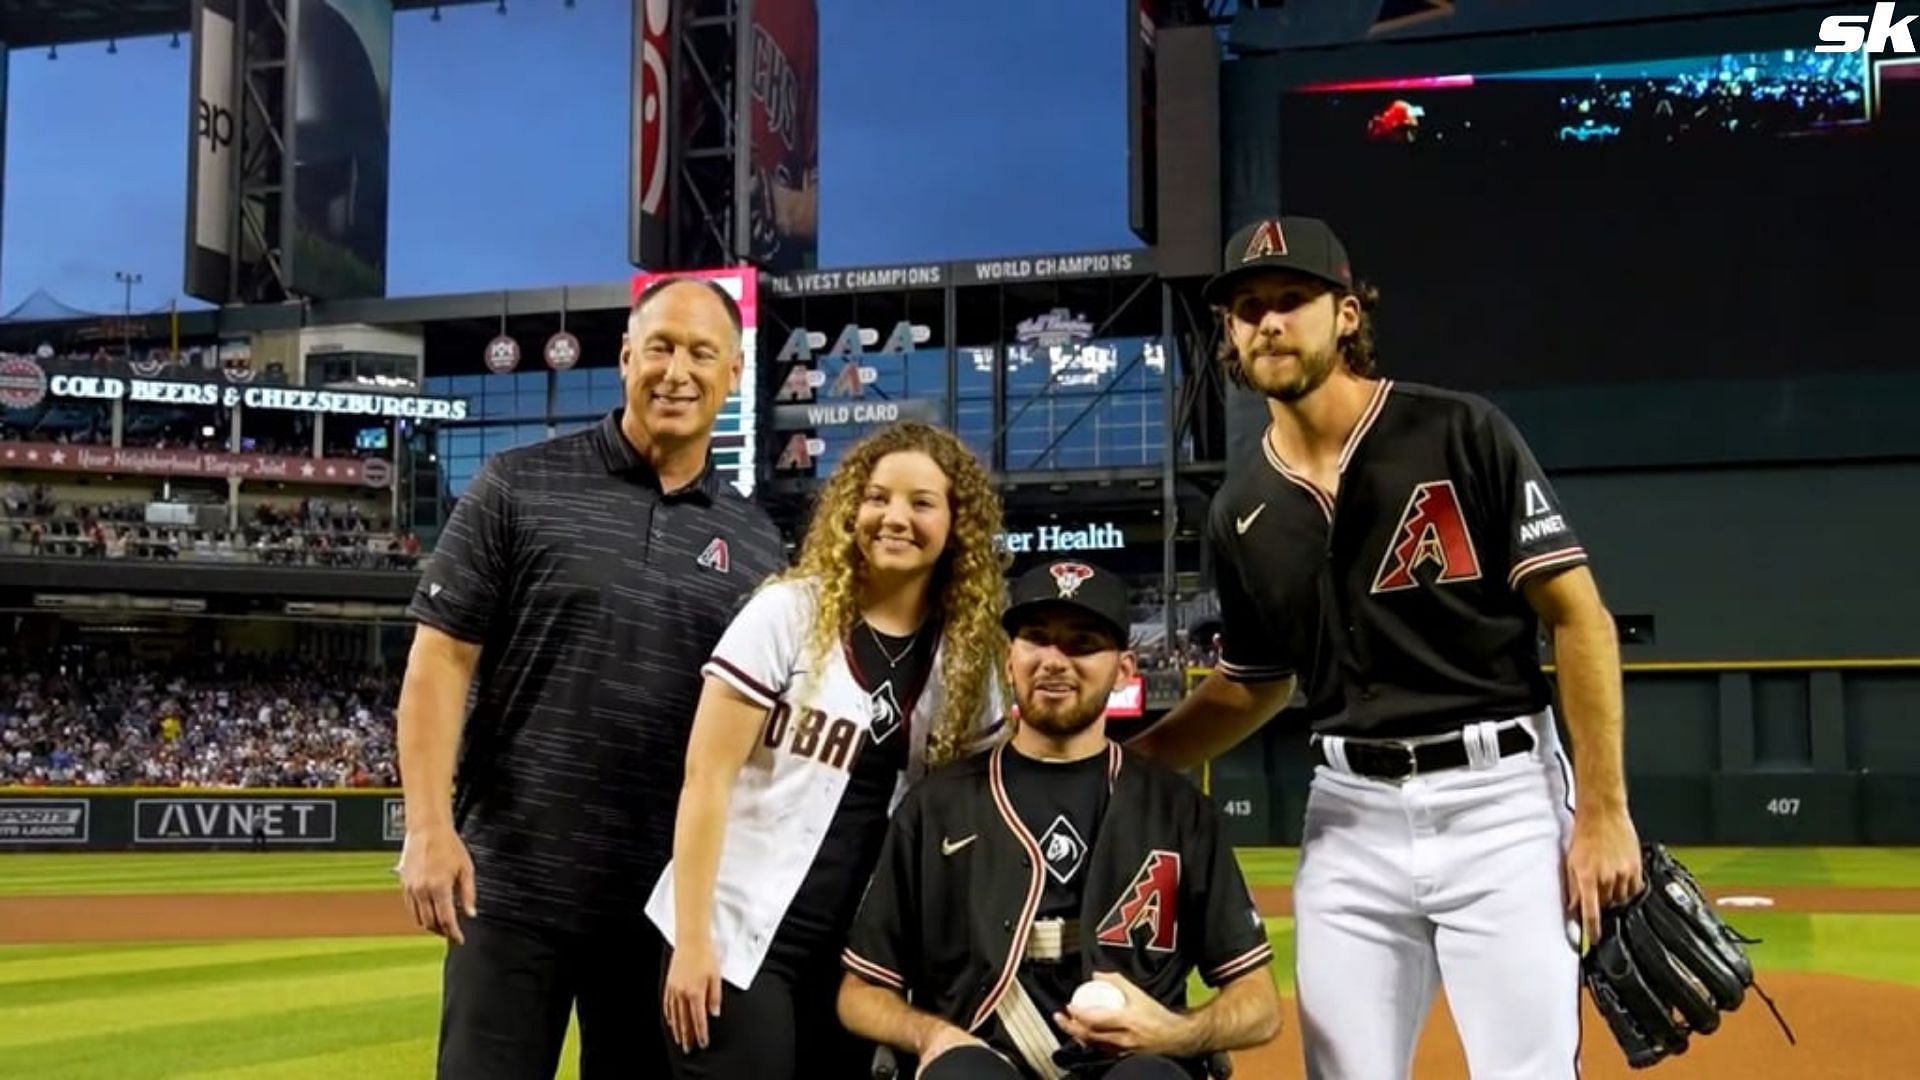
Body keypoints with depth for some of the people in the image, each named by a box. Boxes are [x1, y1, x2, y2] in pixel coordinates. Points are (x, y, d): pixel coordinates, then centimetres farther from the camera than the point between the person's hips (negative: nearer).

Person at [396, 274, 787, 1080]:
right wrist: (429, 828, -12)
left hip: (673, 898, 3)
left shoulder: (756, 545, 9)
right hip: (515, 883, -3)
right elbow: (441, 660, -3)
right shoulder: (519, 488, 0)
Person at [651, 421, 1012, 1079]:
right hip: (735, 938, -4)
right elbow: (706, 780, -10)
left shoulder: (967, 653, 4)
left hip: (857, 955, 5)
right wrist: (691, 939, -14)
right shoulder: (787, 613, -8)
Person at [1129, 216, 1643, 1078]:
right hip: (1350, 817, 5)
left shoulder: (1460, 435, -7)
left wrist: (1602, 810, -12)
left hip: (1500, 800, -4)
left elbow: (1577, 616, -7)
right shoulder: (1241, 512, 8)